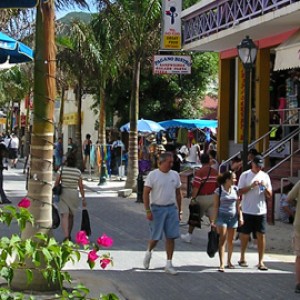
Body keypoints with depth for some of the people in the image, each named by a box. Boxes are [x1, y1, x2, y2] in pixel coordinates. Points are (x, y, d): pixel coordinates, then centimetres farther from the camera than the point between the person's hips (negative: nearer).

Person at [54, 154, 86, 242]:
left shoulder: (61, 169, -6)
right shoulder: (78, 171, -3)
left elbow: (56, 182, -6)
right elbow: (81, 186, -4)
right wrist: (83, 199, 1)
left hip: (63, 194, -2)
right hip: (74, 194, 2)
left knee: (64, 215, -7)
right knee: (71, 215, 19)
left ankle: (66, 236, -24)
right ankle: (69, 235, 30)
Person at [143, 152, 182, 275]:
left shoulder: (175, 175, 8)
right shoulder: (153, 175, -7)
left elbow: (178, 194, 15)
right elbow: (146, 193, -8)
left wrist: (179, 211, 14)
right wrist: (148, 211, -14)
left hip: (171, 208, 4)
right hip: (157, 208, -4)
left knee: (171, 237, 1)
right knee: (155, 237, 1)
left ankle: (169, 265, 8)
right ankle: (149, 252, 33)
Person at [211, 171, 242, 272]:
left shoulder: (235, 189, 5)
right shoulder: (219, 191, -5)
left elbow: (238, 205, 10)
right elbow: (216, 206, -3)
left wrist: (240, 216, 5)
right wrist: (214, 220, -7)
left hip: (233, 216, 3)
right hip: (222, 216, -3)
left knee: (230, 240, 9)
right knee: (222, 240, -8)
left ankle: (229, 261, 21)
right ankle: (222, 264, -9)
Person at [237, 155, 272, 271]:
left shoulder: (265, 176, 7)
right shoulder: (245, 175, 0)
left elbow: (269, 195, 6)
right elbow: (240, 191, -4)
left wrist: (265, 188, -14)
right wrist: (251, 186, -16)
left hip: (261, 211, 2)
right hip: (247, 211, -2)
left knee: (261, 235, -1)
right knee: (245, 235, 7)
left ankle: (261, 262, 4)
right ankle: (242, 258, 25)